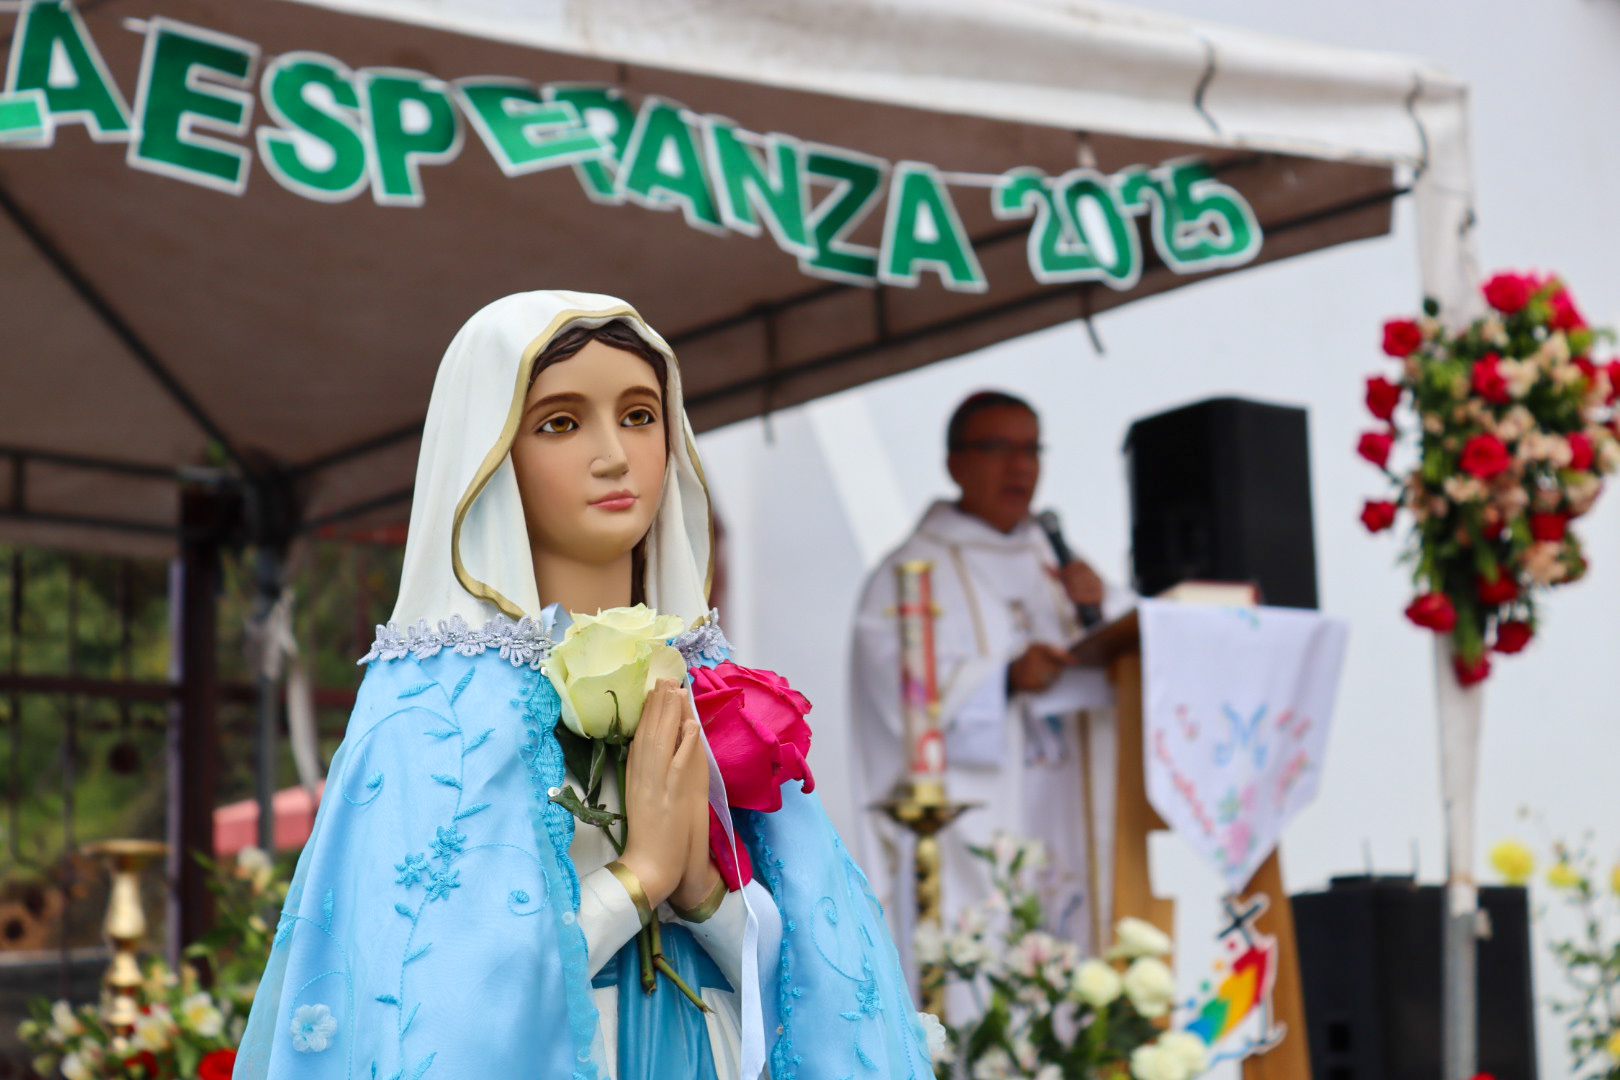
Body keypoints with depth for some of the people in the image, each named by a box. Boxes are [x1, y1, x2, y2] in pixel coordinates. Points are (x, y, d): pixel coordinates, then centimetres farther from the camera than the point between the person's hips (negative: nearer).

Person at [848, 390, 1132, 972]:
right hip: (966, 835, -6)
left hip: (1060, 827, 6)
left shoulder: (1051, 564, 19)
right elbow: (901, 694, -13)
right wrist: (1007, 680, -26)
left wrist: (1099, 604, -6)